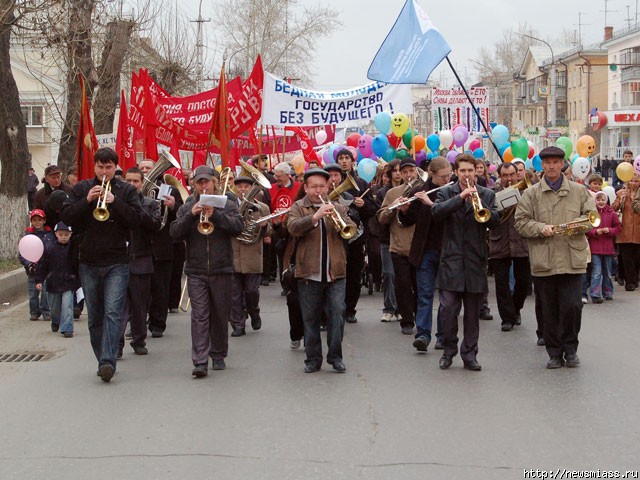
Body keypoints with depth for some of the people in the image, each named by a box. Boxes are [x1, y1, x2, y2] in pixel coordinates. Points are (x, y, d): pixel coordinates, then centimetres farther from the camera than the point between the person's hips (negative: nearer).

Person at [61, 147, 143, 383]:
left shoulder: (127, 190, 4)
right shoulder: (81, 189, 9)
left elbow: (136, 218, -7)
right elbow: (66, 216, -1)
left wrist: (114, 201, -17)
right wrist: (87, 200, -14)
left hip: (117, 263, -3)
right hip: (88, 262, 3)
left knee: (113, 312, -15)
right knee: (95, 316, 9)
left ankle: (107, 361, -22)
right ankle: (102, 360, 19)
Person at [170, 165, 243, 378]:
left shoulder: (227, 204, 4)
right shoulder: (186, 207, 8)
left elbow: (238, 226, -11)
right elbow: (175, 233, -3)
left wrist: (215, 215, -22)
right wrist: (191, 215, -16)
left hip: (222, 269, 0)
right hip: (196, 271, 0)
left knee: (220, 315, 9)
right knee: (199, 316, -7)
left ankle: (218, 355, 23)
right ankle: (200, 361, -11)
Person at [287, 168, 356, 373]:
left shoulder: (337, 208, 12)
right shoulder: (298, 207, 5)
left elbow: (352, 229, 0)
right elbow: (293, 228, -14)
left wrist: (338, 218, -19)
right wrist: (314, 217, -27)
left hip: (335, 272, 1)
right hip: (309, 273, -1)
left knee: (337, 314, -3)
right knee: (310, 318, 5)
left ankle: (335, 357, 7)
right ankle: (313, 358, 14)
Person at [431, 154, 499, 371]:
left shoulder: (487, 194, 10)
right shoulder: (446, 193, 7)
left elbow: (494, 221, -3)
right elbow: (436, 212, -12)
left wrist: (478, 201, -17)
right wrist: (460, 197, -20)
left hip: (475, 261, 1)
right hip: (451, 259, -1)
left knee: (472, 312, 6)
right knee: (448, 309, -4)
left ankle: (469, 354, 14)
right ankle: (449, 350, 12)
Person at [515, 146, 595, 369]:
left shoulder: (579, 191, 9)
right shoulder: (531, 194, 6)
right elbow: (521, 222, 1)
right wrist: (541, 229, -15)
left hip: (572, 259, 0)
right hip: (544, 262, 0)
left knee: (572, 306, -6)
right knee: (549, 310, 6)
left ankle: (570, 349, 14)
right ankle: (554, 353, 17)